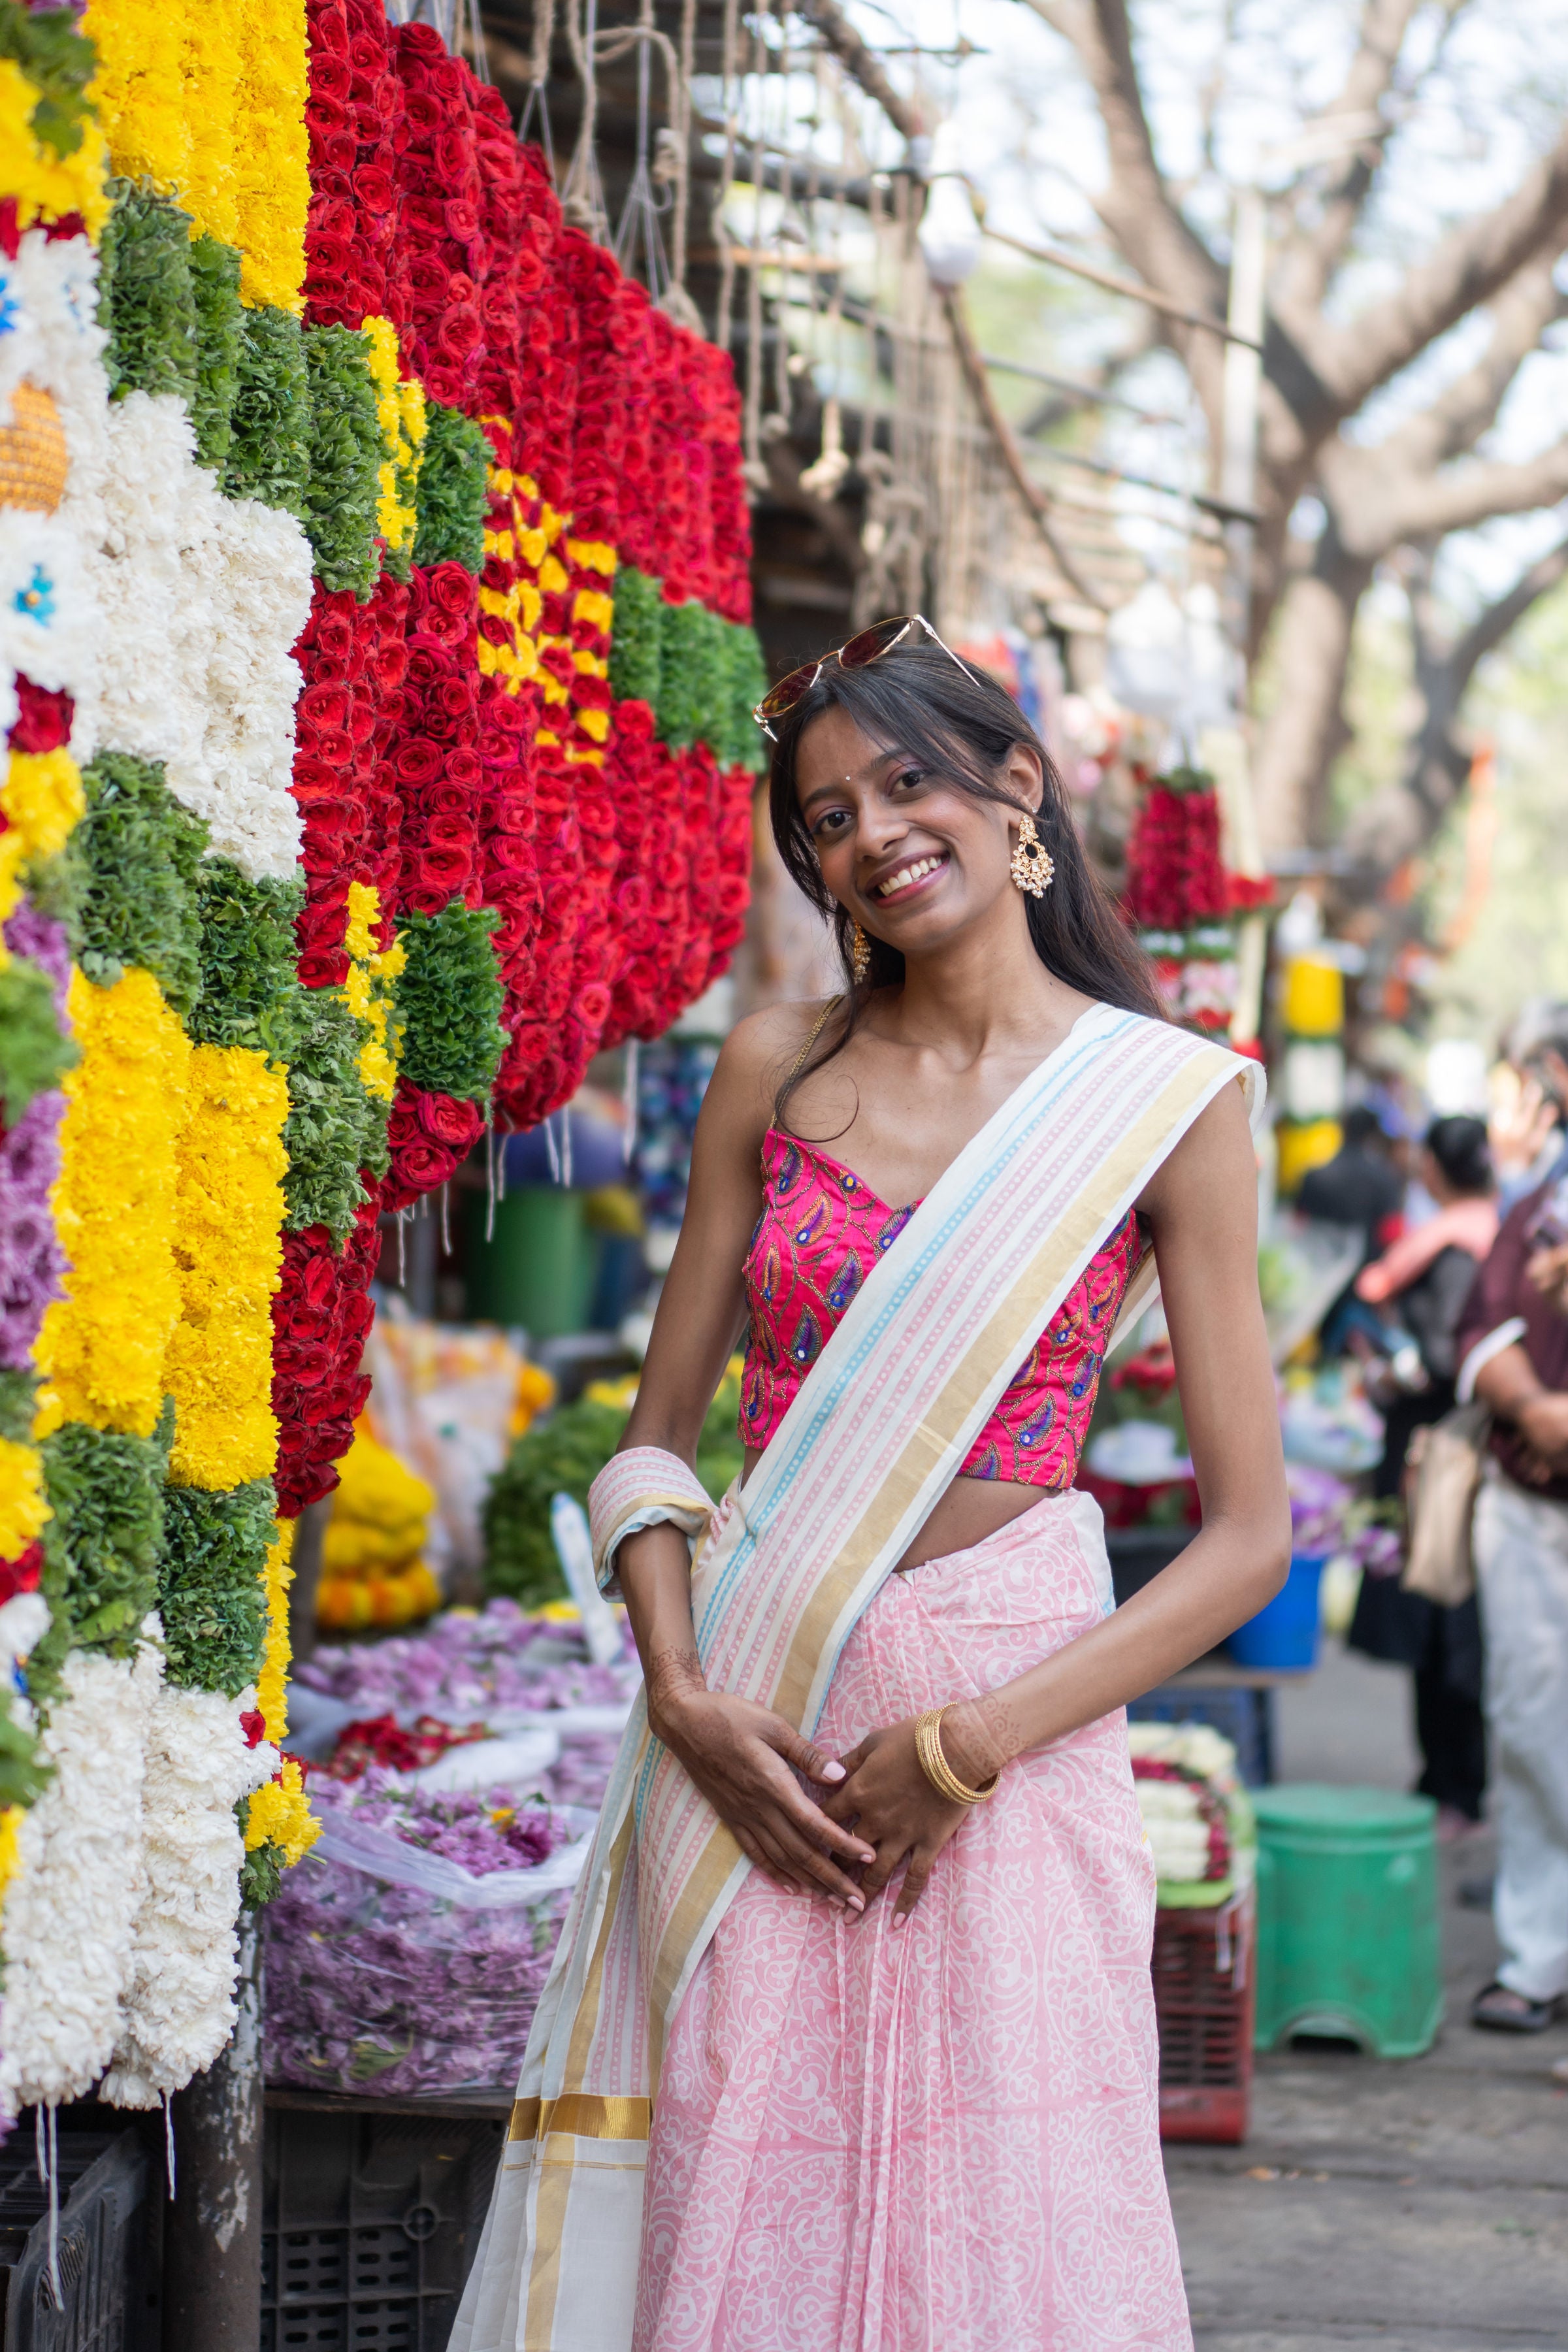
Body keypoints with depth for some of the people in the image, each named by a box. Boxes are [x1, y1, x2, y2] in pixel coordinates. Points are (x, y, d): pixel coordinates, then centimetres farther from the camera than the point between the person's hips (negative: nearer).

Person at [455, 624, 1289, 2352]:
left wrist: (967, 1747, -11)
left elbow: (1249, 1533, -3)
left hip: (1002, 1710, -2)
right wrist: (682, 1692, -7)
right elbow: (655, 1433, 10)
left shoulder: (1166, 1101, -1)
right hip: (749, 1730, 2)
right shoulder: (776, 1070, 8)